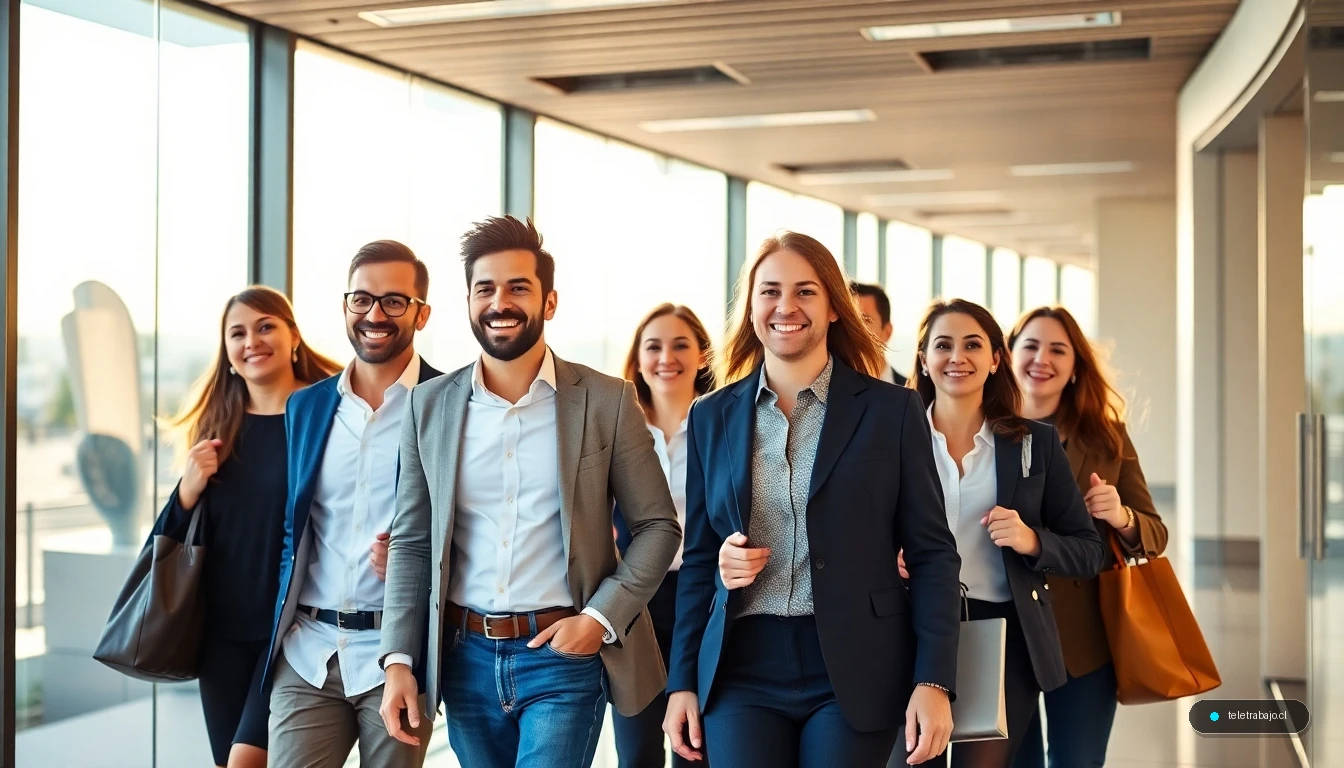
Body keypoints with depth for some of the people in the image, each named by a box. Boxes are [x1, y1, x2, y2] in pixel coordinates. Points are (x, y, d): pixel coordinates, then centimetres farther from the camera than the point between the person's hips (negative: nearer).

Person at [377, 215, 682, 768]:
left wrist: (601, 618, -11)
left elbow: (658, 526, 1)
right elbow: (412, 543, 7)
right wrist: (399, 659, -2)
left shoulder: (607, 401, -3)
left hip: (564, 656, -3)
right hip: (466, 659, 3)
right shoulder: (430, 406, 4)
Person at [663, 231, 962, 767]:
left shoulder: (891, 411, 0)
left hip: (855, 669, -2)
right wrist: (682, 682, 7)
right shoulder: (712, 417, 8)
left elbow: (932, 553, -1)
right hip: (741, 669, 2)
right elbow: (698, 559, 12)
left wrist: (933, 682, -9)